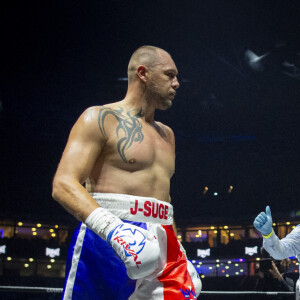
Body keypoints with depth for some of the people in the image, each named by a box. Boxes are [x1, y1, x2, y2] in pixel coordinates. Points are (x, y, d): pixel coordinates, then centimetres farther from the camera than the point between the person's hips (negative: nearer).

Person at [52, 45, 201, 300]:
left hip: (161, 246, 6)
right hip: (106, 242, -6)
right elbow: (64, 185, -13)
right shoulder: (100, 118, -2)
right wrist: (112, 228, -29)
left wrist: (180, 254, 21)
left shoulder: (166, 134, 21)